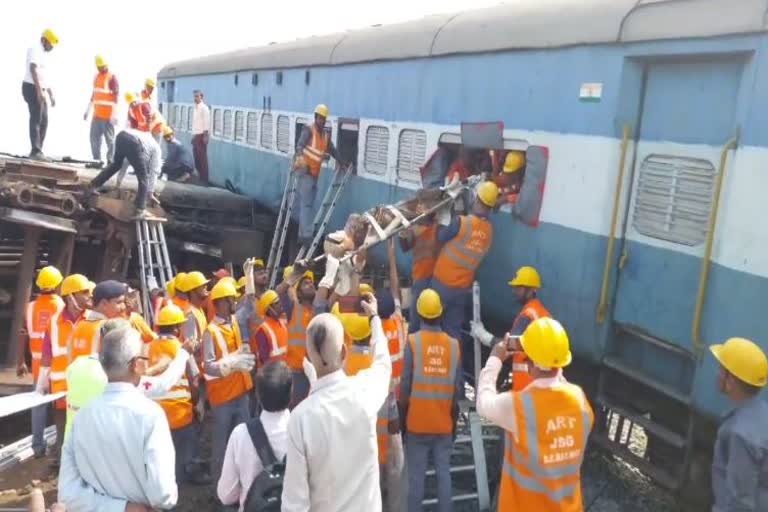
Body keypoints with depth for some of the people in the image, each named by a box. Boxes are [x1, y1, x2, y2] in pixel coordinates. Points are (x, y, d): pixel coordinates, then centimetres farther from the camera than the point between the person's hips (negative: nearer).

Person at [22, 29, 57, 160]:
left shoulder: (43, 53, 21)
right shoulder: (36, 49, -8)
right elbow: (33, 69, -22)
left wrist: (51, 94, 27)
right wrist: (39, 90, -29)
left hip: (39, 90, 10)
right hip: (32, 88, -10)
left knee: (44, 120, 10)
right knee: (36, 119, -12)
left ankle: (37, 151, 14)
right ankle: (36, 150, -13)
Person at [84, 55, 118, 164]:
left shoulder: (112, 77, -6)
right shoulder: (96, 76, 16)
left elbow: (116, 96, -12)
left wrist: (114, 114, -20)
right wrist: (88, 111, 23)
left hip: (108, 116, -7)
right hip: (96, 115, 7)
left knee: (109, 139, -4)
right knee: (94, 138, 7)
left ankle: (110, 161, -1)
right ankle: (97, 160, 13)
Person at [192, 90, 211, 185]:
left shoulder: (204, 108, -9)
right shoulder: (195, 108, 16)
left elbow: (207, 122, -15)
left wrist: (205, 135, -20)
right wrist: (193, 135, 17)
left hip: (201, 135, -8)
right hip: (195, 135, 8)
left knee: (203, 158, -6)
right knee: (197, 158, 10)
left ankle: (204, 179, -3)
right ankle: (200, 177, 17)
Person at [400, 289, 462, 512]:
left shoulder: (412, 341, -10)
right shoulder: (453, 344, -3)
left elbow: (406, 384, -8)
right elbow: (457, 388, 1)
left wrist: (403, 415, 6)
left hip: (417, 421, -2)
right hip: (444, 422, 2)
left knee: (416, 476, 5)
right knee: (444, 473, 10)